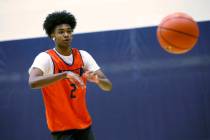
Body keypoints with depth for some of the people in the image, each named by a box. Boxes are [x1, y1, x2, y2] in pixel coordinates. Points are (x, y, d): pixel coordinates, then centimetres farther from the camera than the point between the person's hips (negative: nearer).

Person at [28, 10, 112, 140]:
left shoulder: (83, 55, 0)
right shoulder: (45, 58, -13)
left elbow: (108, 86, -3)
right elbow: (33, 82, -33)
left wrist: (97, 80, -26)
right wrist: (65, 74, -42)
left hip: (84, 125, 5)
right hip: (61, 128, -5)